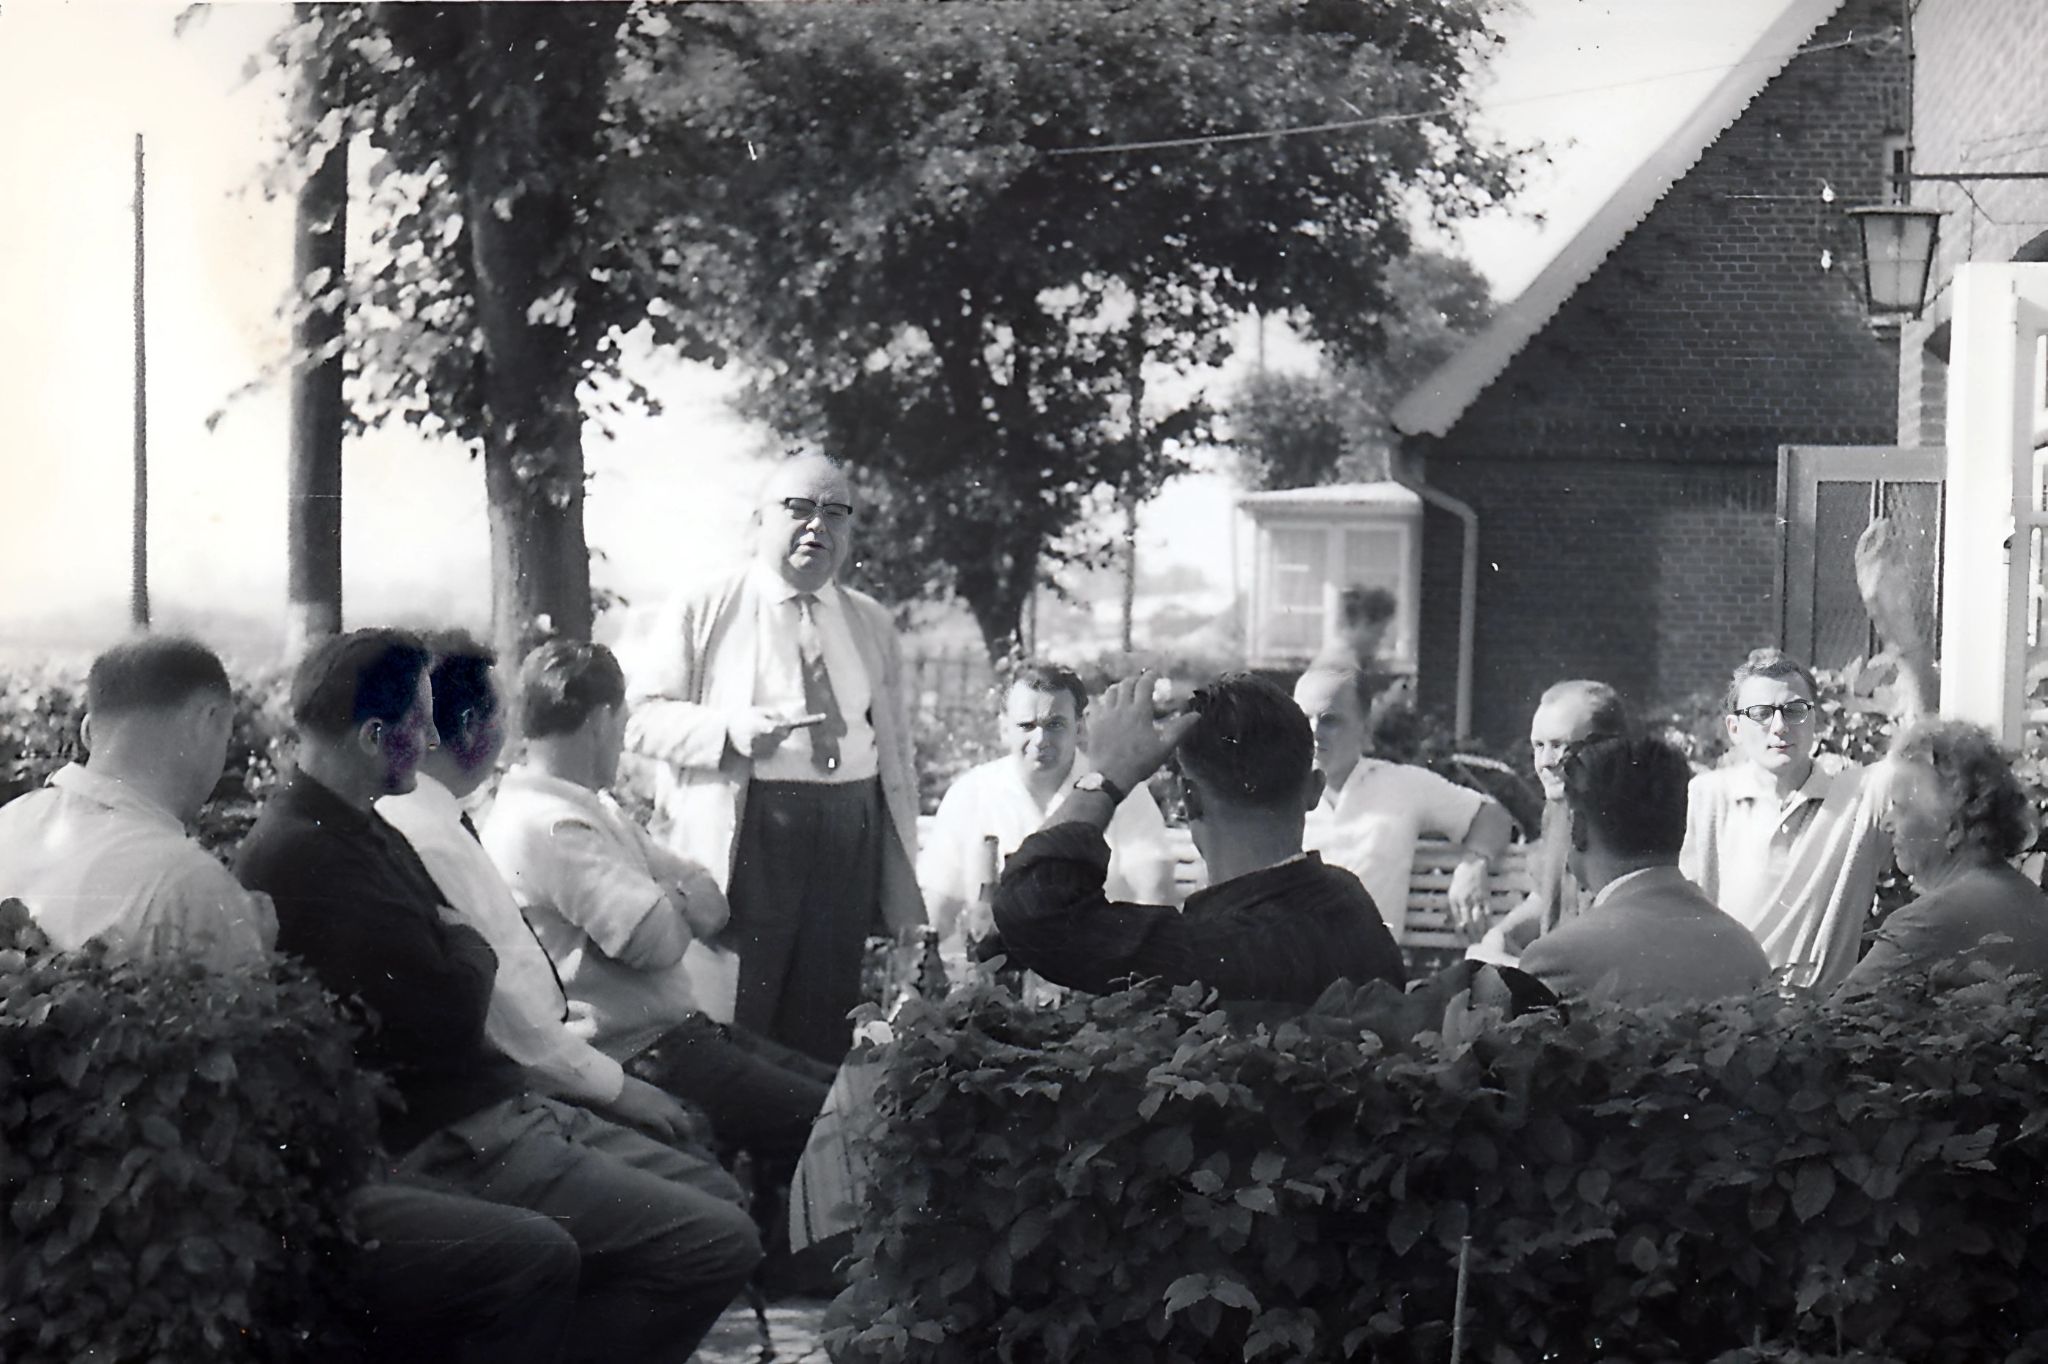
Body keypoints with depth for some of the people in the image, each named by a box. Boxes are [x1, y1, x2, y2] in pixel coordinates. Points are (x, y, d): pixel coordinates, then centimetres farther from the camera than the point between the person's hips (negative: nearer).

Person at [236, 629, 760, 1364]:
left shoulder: (357, 829, 15)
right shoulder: (305, 855, -20)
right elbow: (450, 1013, -22)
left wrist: (460, 951, -4)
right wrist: (468, 945, -2)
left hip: (496, 1104, 11)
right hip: (440, 1144, -11)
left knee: (714, 1193, 14)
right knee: (719, 1244, -15)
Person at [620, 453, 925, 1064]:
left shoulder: (872, 625, 17)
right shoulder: (701, 612, 4)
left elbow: (897, 755, 16)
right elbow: (640, 716, -3)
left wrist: (903, 889, 12)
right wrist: (730, 730, -20)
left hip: (849, 848, 4)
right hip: (743, 841, -4)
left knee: (825, 1035, 6)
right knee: (733, 1033, -6)